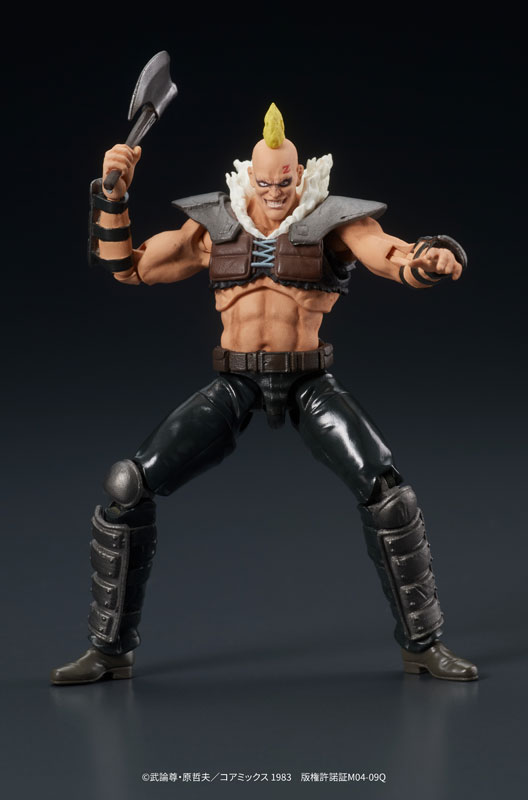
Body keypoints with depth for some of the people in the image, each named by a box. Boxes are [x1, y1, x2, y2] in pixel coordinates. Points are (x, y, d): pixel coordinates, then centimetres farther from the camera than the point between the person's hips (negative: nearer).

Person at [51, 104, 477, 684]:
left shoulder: (333, 223, -2)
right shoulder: (215, 227, 6)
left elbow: (397, 259, -17)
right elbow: (126, 265, 9)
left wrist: (432, 259, -42)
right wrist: (114, 192, -4)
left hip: (309, 385, -2)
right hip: (233, 387, 2)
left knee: (386, 492, -22)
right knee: (127, 487, -12)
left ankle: (422, 644, -3)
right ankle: (110, 650, 2)